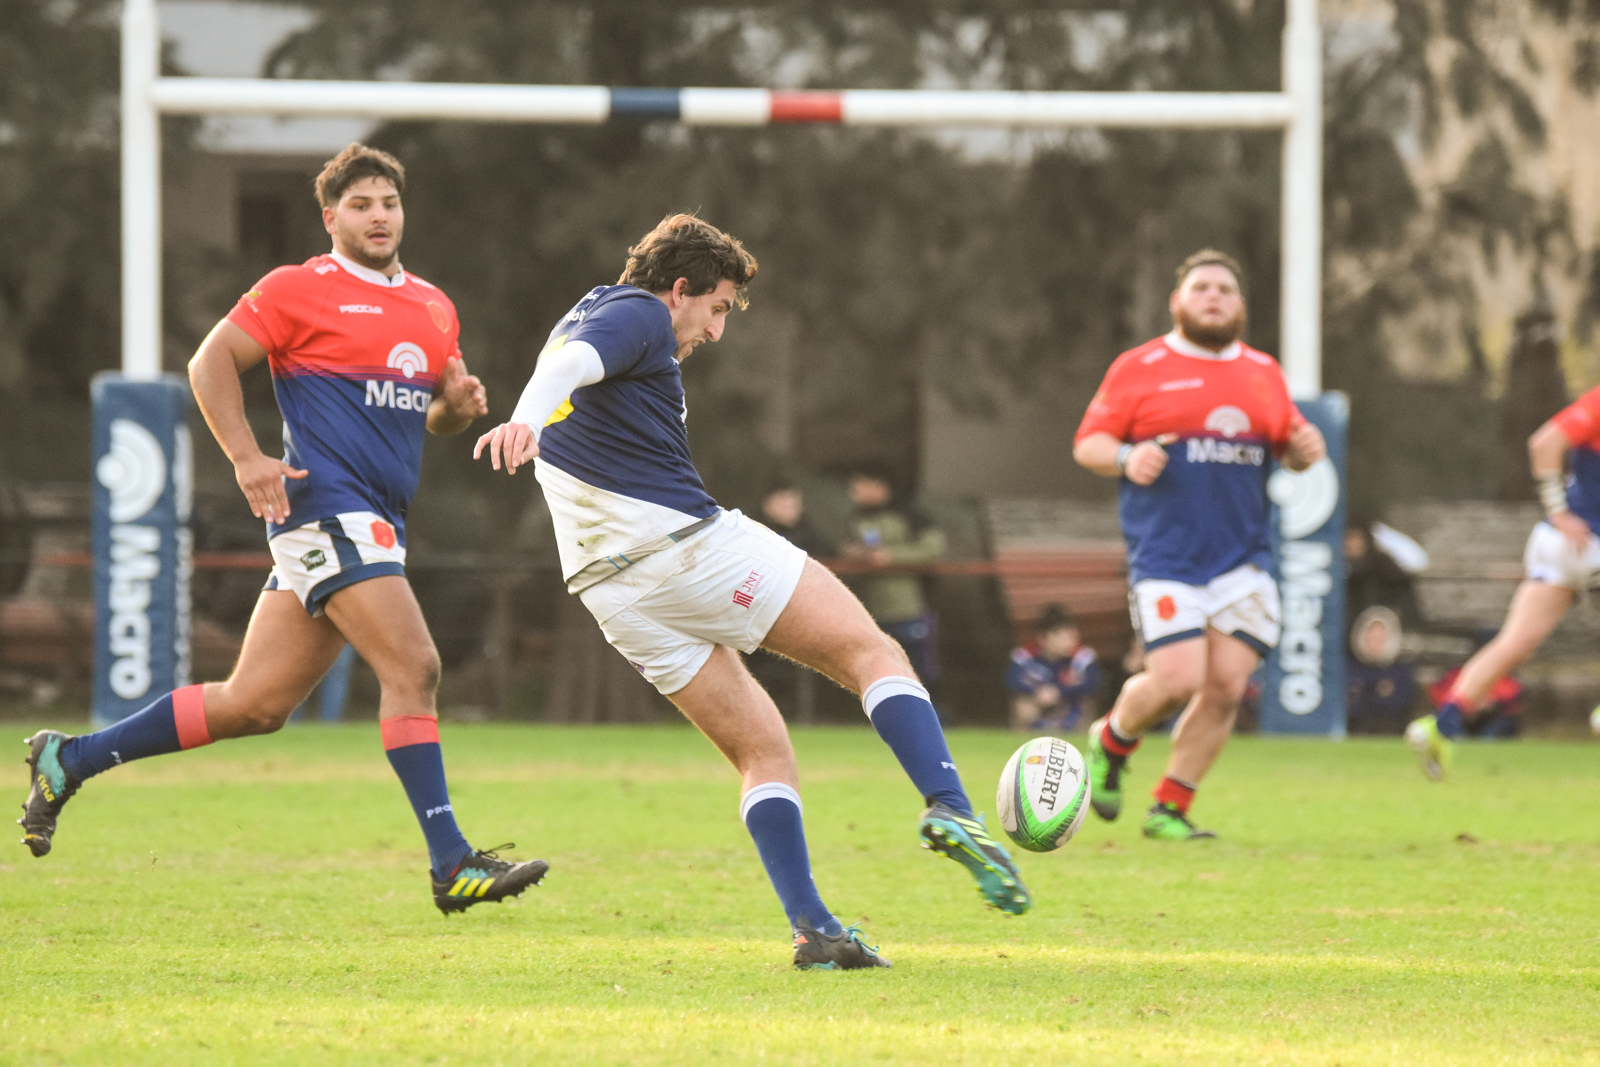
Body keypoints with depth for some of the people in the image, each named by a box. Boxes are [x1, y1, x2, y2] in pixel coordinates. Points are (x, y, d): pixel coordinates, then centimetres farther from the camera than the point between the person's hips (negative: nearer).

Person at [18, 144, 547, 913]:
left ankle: (70, 760, 17)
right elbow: (210, 363, -2)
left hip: (378, 522, 8)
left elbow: (433, 414, 29)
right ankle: (450, 863, -17)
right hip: (327, 507, -8)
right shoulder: (300, 290, -2)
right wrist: (246, 458, -12)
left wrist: (459, 405, 5)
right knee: (414, 668, -17)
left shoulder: (433, 309, 19)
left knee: (255, 705, 7)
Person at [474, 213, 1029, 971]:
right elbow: (570, 363, -23)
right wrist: (527, 418, -41)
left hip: (607, 586, 9)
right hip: (683, 540, -9)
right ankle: (949, 808, -25)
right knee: (870, 652, -3)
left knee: (761, 748, 10)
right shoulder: (637, 314, -2)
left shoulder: (582, 317, 26)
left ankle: (811, 928, -2)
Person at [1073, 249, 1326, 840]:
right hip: (1165, 557, -4)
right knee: (1177, 679, -16)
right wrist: (1125, 459, -17)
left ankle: (1169, 810, 9)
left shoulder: (1264, 373, 15)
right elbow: (1087, 442, 3)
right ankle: (1112, 740, 17)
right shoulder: (1139, 368, 3)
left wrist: (1304, 449, 1)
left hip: (1243, 559, 4)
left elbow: (1288, 445, 24)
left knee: (1226, 687, -5)